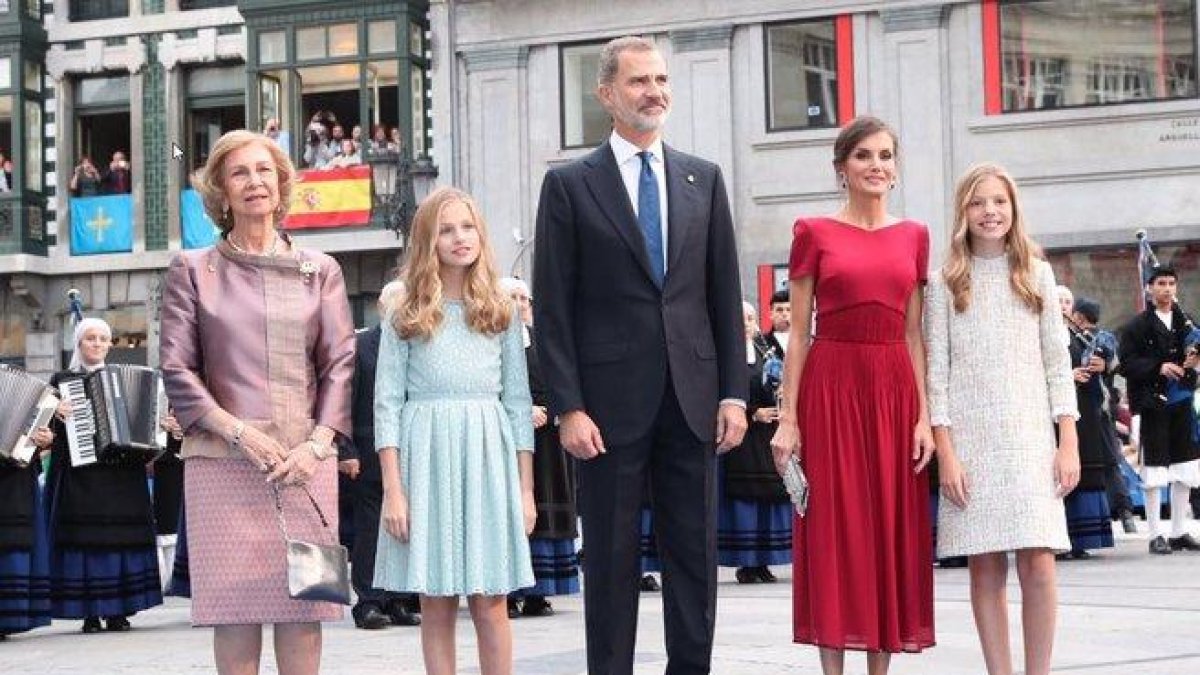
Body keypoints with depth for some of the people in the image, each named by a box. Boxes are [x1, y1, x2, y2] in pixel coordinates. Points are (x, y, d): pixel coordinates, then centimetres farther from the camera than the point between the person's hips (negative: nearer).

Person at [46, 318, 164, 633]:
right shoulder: (62, 380, 10)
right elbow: (44, 426, 6)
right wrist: (56, 415, -14)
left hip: (121, 475, 2)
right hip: (79, 474, -2)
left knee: (121, 537, -3)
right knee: (84, 536, -7)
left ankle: (117, 612, 2)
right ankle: (90, 613, -5)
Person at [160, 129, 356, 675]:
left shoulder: (320, 271, 13)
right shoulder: (193, 270, 8)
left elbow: (341, 363, 6)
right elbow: (176, 368, 3)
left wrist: (317, 443, -8)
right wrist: (238, 431, -9)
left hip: (305, 461, 1)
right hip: (222, 461, -1)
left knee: (305, 598, -1)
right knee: (235, 603, -3)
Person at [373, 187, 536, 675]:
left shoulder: (501, 313, 11)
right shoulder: (404, 317, 5)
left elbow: (518, 401, 9)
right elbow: (387, 404, 1)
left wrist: (526, 488, 3)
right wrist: (393, 489, -8)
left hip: (487, 457, 1)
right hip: (425, 456, -1)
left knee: (490, 604, 0)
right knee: (435, 605, 2)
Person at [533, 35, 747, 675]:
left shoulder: (704, 179, 10)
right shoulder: (570, 184, 1)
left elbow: (725, 295, 10)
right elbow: (552, 308, -3)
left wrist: (733, 393, 2)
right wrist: (568, 407, -10)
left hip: (691, 398, 3)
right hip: (611, 400, -3)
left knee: (696, 555, 7)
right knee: (611, 559, 4)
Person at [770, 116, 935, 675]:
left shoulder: (914, 236, 11)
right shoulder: (813, 233, 2)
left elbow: (914, 334, 9)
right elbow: (798, 333, 0)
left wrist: (925, 415, 1)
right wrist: (788, 418, -7)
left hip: (894, 390, 3)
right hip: (831, 387, -3)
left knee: (892, 528, 4)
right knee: (833, 528, -1)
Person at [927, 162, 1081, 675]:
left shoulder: (1037, 274, 9)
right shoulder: (946, 283, 5)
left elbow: (1057, 362, 7)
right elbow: (937, 370, 1)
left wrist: (1069, 442, 0)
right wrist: (945, 451, -7)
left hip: (1030, 435, 1)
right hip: (970, 437, -1)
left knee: (1038, 563, -7)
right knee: (985, 567, 0)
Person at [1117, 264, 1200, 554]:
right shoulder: (1137, 326, -2)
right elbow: (1126, 363, -8)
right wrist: (1158, 368, -19)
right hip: (1154, 402, -5)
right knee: (1154, 468, -3)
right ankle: (1156, 535, 2)